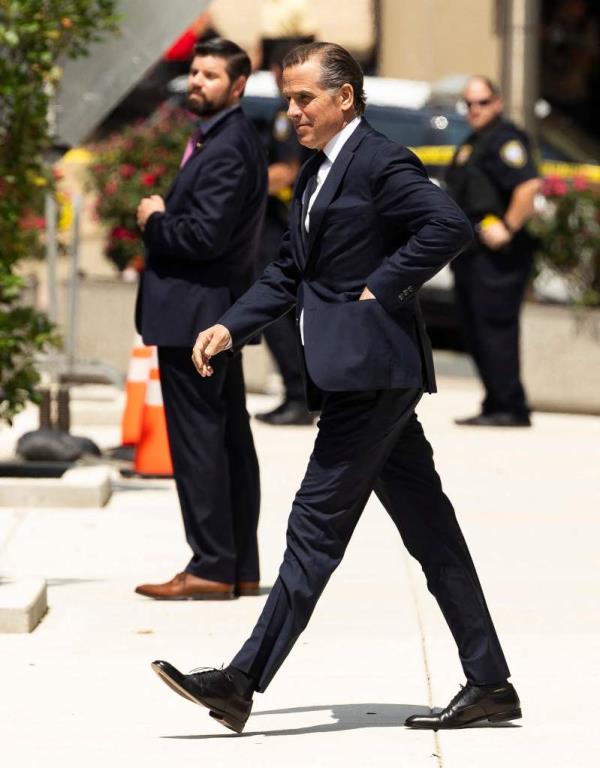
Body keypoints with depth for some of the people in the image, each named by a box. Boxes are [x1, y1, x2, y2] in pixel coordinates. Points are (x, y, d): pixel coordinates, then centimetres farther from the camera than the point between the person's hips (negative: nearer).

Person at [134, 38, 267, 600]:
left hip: (195, 314, -11)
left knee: (197, 439, -7)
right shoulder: (226, 140, 16)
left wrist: (155, 222, -9)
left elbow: (204, 236, -24)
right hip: (214, 310, 11)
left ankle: (211, 568, -6)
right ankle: (240, 568, 15)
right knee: (229, 437, 11)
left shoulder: (227, 150, -17)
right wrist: (162, 220, 4)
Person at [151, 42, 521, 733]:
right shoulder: (314, 176, 19)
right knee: (430, 532, 10)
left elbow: (450, 226, -21)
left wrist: (382, 287, -17)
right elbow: (288, 273, 23)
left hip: (371, 374, -10)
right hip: (354, 376, 10)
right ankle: (489, 684, 12)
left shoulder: (380, 163, -10)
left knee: (316, 525, -9)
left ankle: (241, 683, -10)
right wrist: (230, 328, 10)